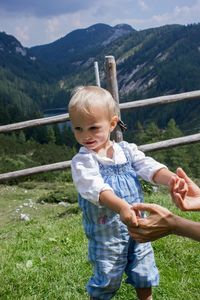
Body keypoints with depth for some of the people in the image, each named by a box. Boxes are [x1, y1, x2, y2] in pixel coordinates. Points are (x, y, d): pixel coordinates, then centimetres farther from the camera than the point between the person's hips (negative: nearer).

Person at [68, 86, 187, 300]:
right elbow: (95, 188, -33)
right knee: (106, 281, 11)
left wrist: (171, 179, -33)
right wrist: (121, 207, -50)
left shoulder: (127, 150, -3)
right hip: (106, 233, -4)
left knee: (144, 273, 22)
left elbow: (149, 167, -12)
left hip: (136, 226, 4)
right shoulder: (82, 161, -17)